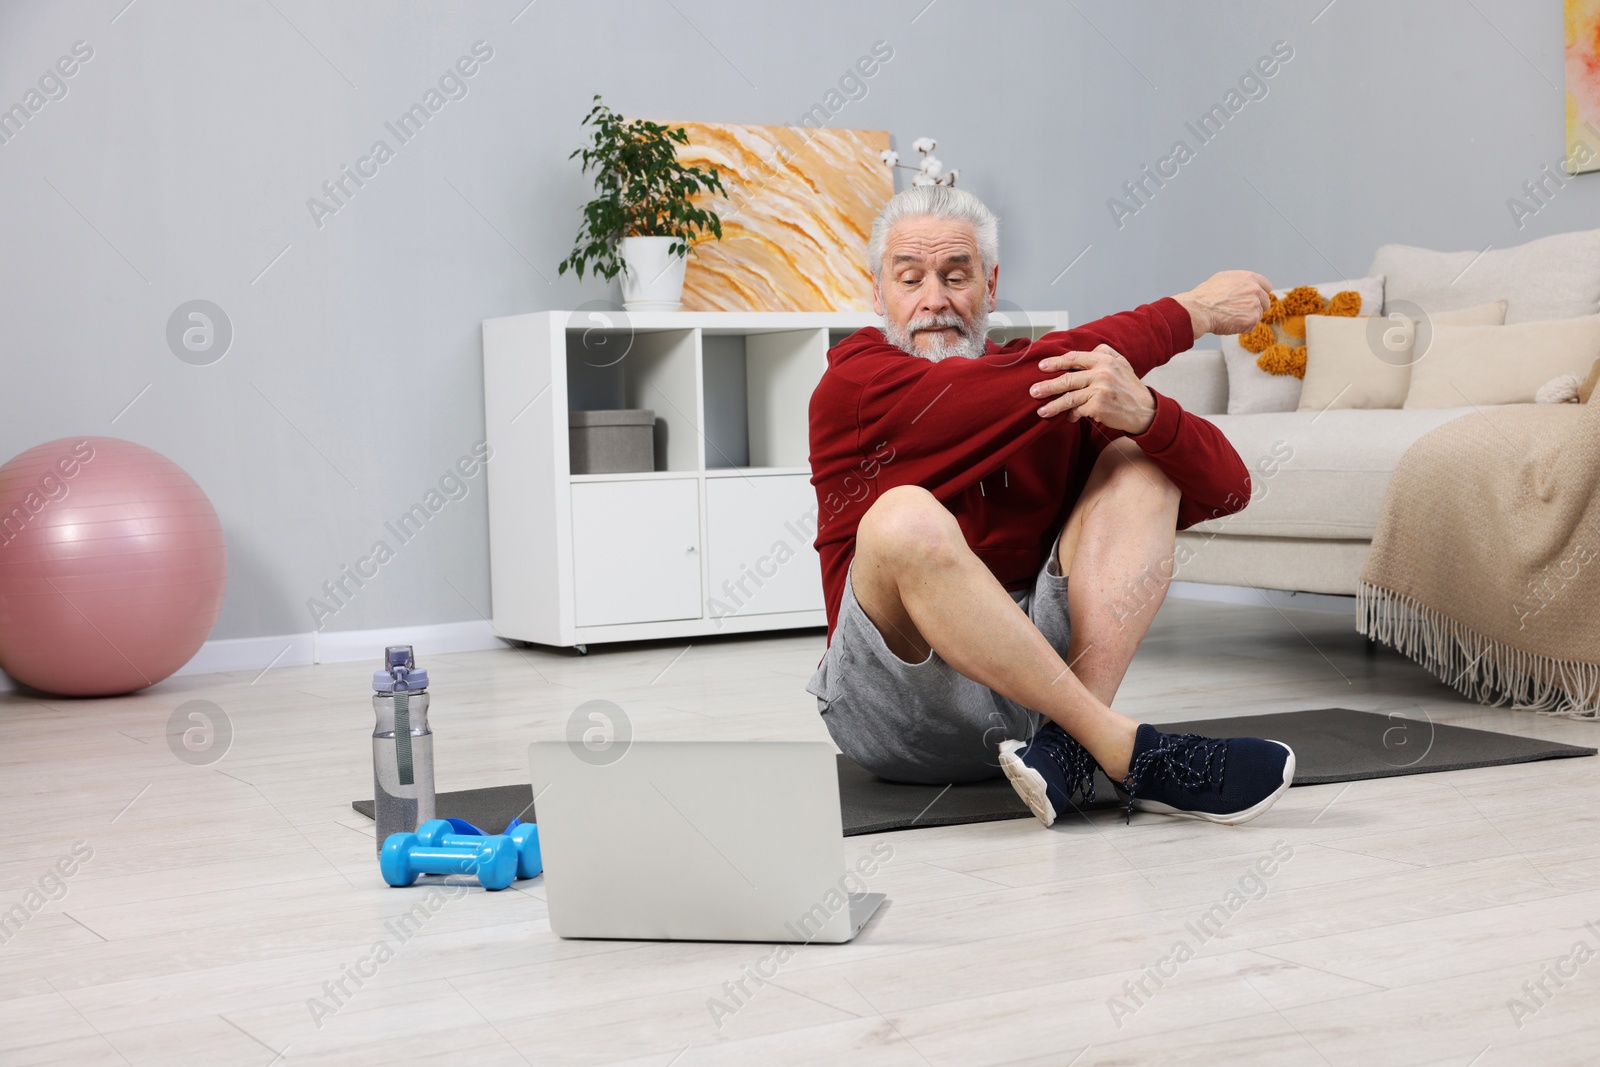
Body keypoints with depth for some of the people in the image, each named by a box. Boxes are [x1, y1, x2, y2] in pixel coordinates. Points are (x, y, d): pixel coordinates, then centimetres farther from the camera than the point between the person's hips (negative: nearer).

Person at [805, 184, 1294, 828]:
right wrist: (1192, 312, -4)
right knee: (906, 518, -31)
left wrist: (1143, 410, -23)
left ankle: (1071, 748, -26)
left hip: (1035, 674, 4)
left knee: (1140, 461, -5)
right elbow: (1026, 379, -16)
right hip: (898, 714, -4)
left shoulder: (1069, 392, 9)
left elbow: (1228, 490, 0)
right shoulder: (853, 383, -3)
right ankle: (1125, 752, -26)